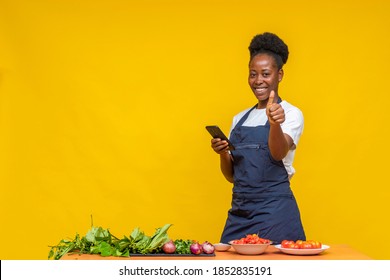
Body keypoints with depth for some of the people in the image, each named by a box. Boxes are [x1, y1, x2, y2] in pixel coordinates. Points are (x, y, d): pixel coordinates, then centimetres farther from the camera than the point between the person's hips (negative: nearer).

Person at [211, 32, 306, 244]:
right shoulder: (239, 119, 15)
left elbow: (279, 153, -21)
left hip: (274, 210, -5)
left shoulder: (291, 113, -2)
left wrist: (275, 124, -40)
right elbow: (231, 175, 15)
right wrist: (223, 153, -5)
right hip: (240, 211, 5)